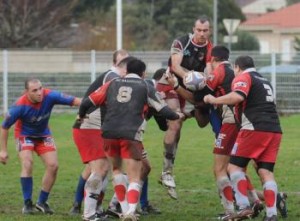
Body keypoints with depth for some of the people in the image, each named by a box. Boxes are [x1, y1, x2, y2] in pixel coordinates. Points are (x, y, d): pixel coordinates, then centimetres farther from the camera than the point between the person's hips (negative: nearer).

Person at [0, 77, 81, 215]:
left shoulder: (49, 96, -27)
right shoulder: (20, 106, -31)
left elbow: (73, 100, -28)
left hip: (43, 135, 4)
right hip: (24, 135, -4)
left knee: (53, 166, -7)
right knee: (27, 165, -23)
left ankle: (42, 202, 9)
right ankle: (27, 204, -11)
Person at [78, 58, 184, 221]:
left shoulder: (112, 84, 16)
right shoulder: (145, 87, 9)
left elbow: (87, 102, 16)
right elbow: (163, 110, 6)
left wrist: (81, 116, 36)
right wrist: (177, 116, 26)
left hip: (109, 134, 3)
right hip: (131, 135, -3)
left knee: (116, 169, 25)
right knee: (134, 179, 2)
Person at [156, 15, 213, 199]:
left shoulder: (209, 50, -3)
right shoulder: (181, 43, -13)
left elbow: (209, 70, -17)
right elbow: (175, 65, -24)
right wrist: (186, 75, -44)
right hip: (169, 85, -6)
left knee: (177, 129, 9)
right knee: (175, 125, -19)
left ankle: (167, 173, 18)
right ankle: (168, 172, -18)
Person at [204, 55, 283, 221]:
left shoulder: (243, 77, 1)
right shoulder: (264, 81, 25)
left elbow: (237, 97, -19)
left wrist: (214, 100, -9)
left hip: (255, 128, -7)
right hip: (274, 130, 7)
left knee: (235, 166, 1)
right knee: (266, 172, 4)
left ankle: (244, 207, -11)